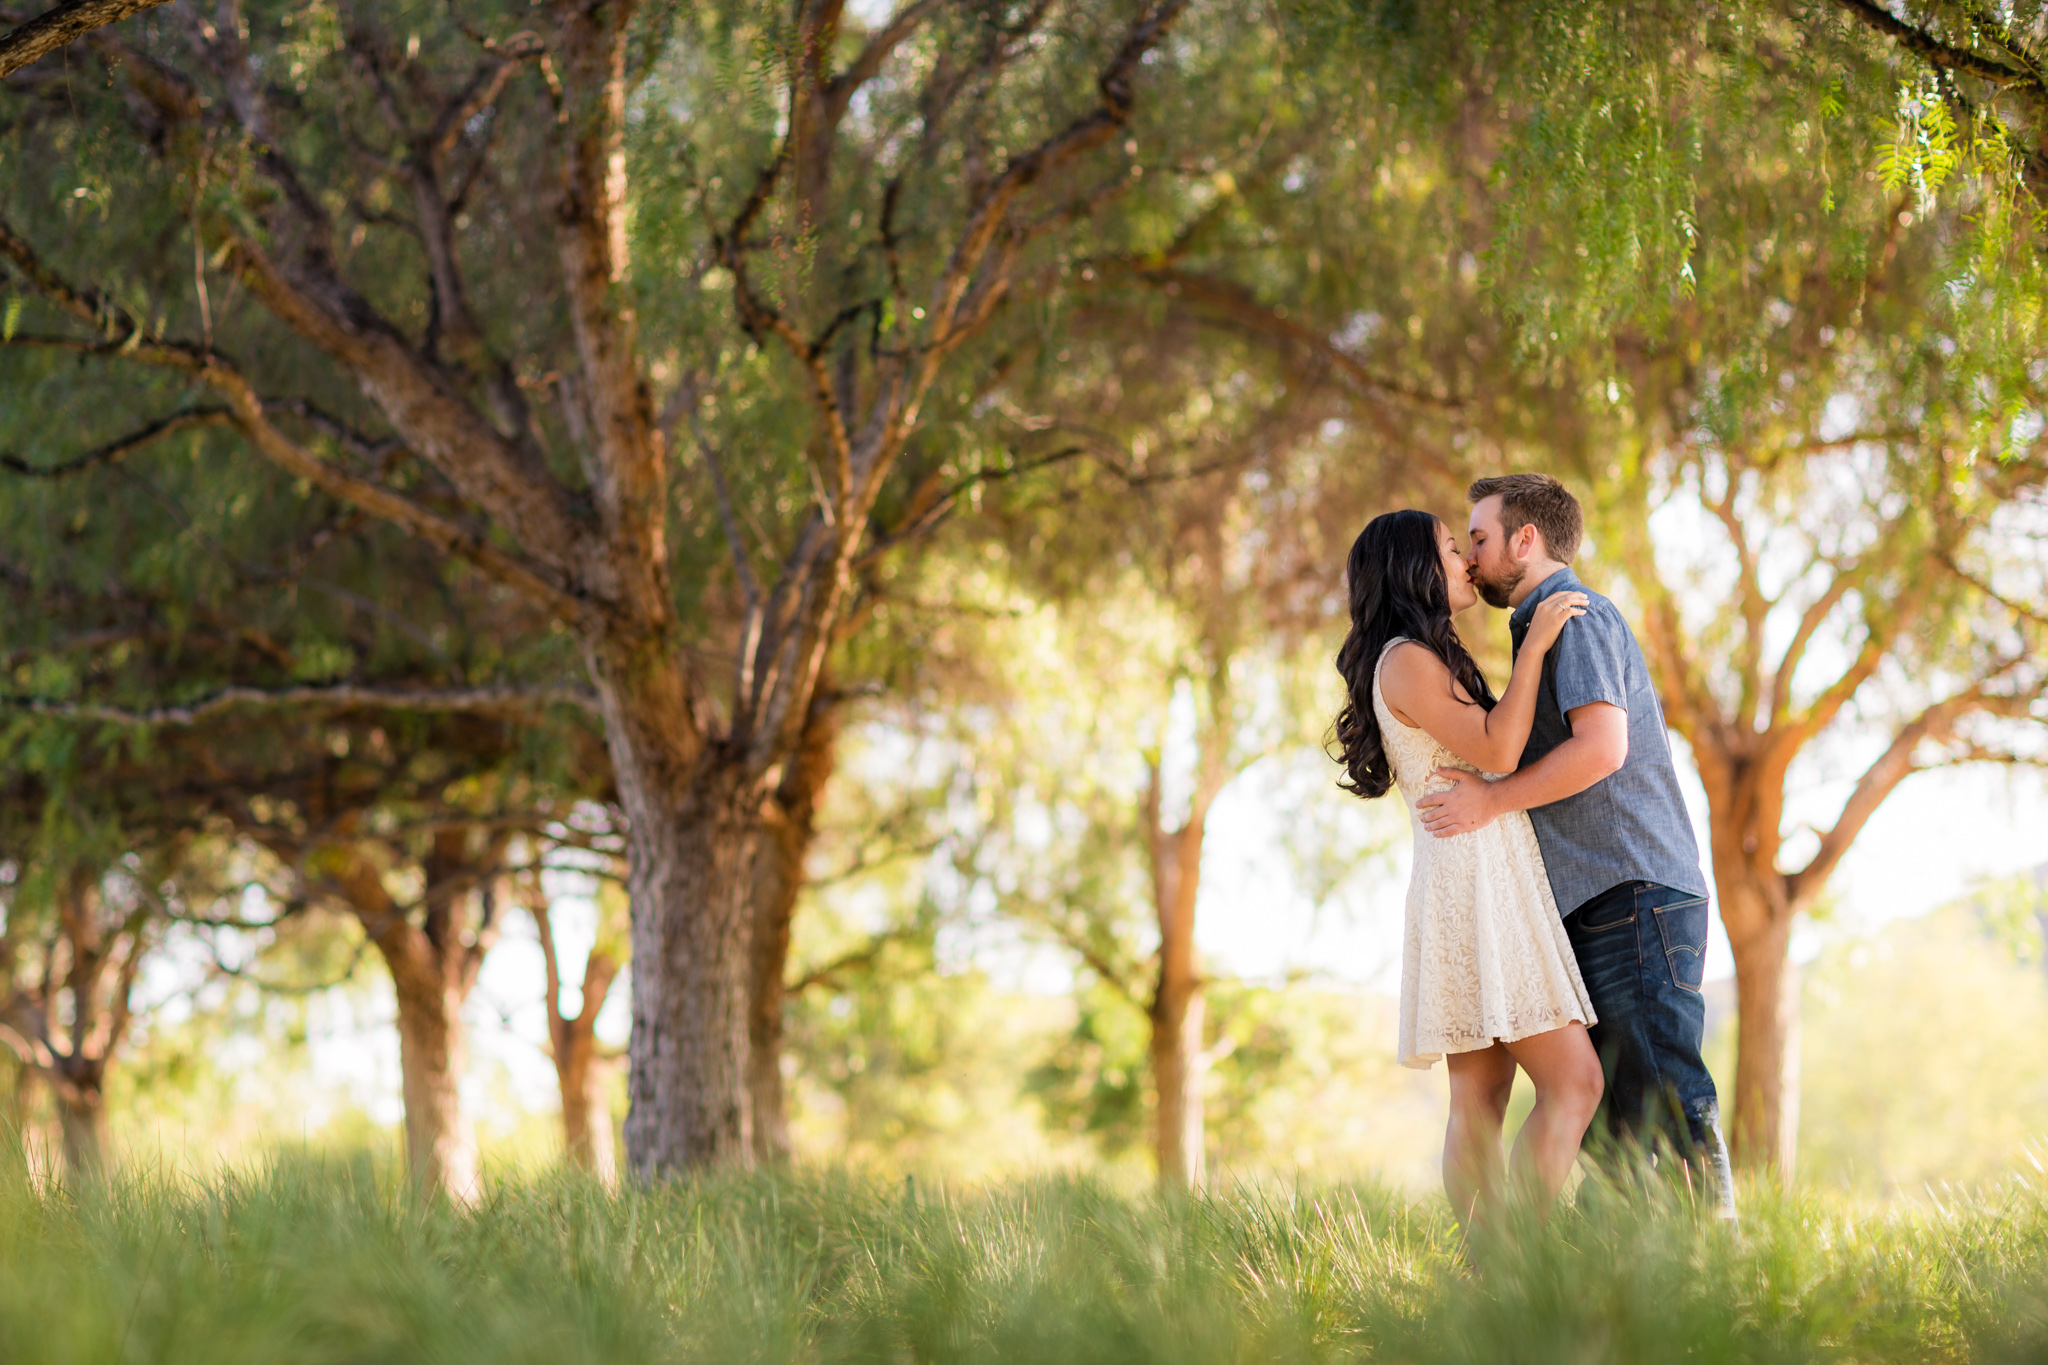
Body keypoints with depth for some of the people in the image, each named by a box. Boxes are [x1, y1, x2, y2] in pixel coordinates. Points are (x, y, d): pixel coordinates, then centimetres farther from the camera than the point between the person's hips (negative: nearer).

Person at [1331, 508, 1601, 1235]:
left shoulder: (1428, 662, 21)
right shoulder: (1408, 661, -9)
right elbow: (1497, 750, -17)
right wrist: (1534, 644, -12)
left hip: (1485, 891, 10)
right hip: (1475, 883, -10)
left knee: (1479, 1104, 3)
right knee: (1574, 1081, -14)